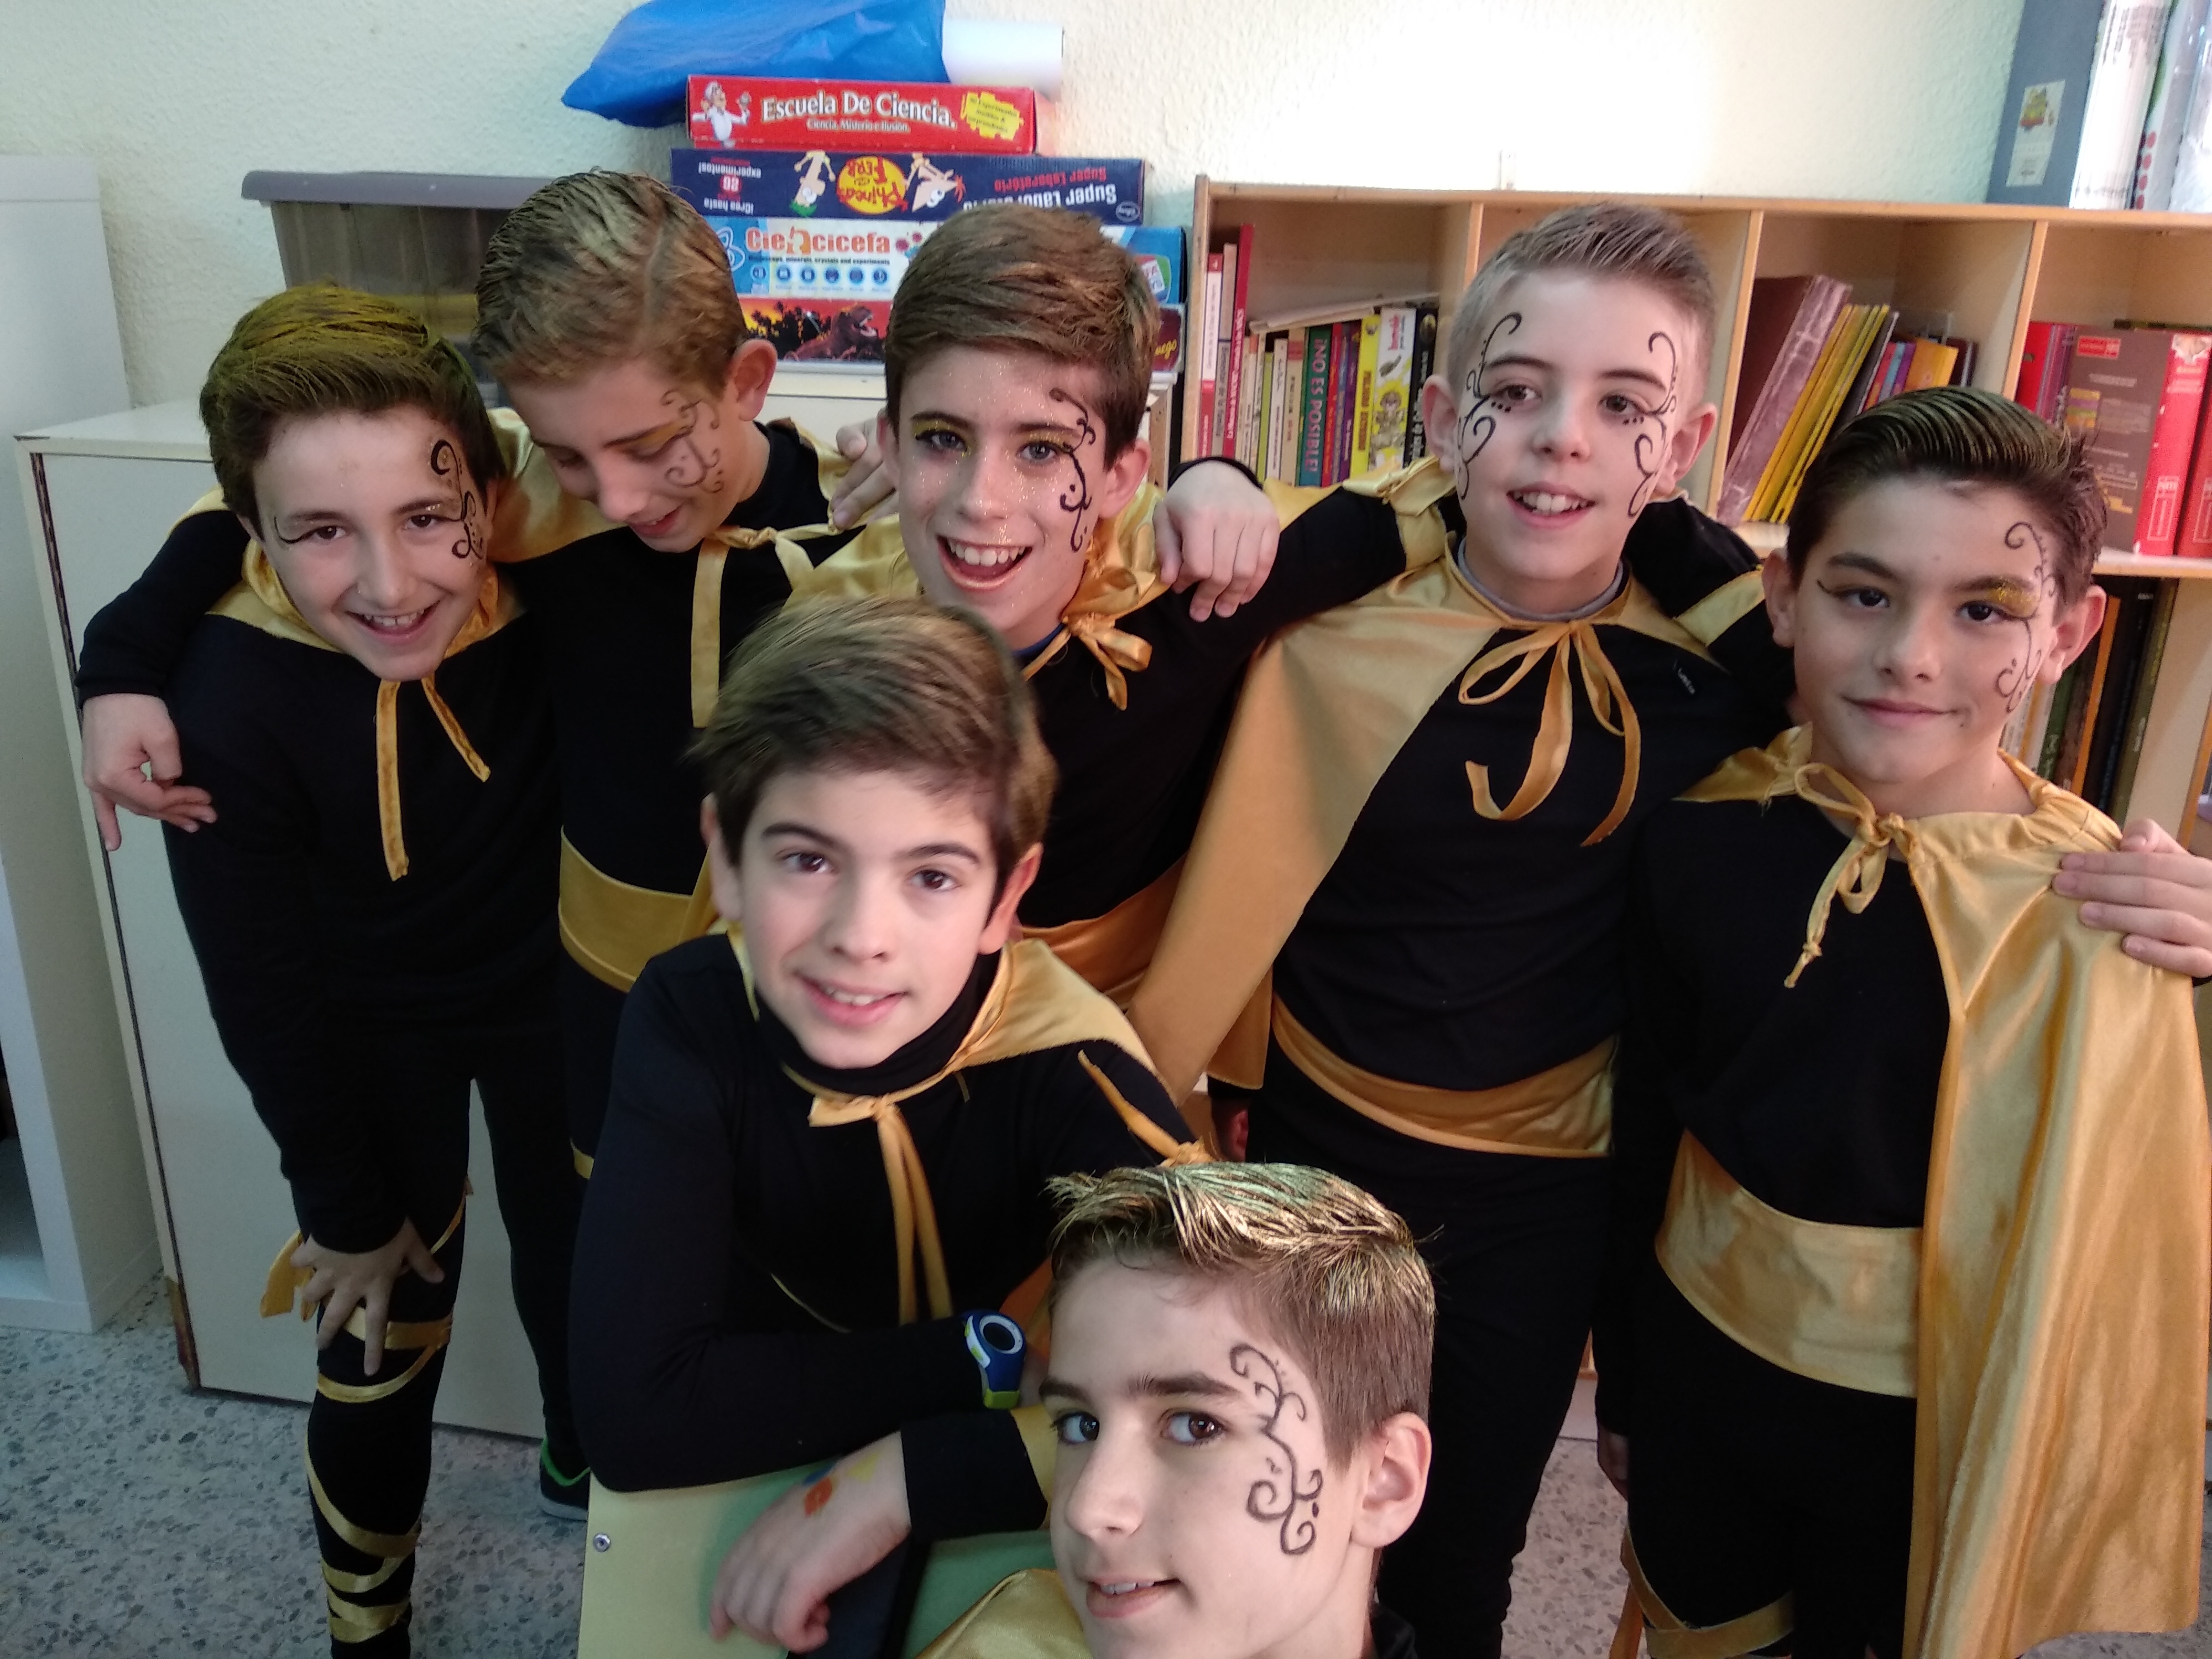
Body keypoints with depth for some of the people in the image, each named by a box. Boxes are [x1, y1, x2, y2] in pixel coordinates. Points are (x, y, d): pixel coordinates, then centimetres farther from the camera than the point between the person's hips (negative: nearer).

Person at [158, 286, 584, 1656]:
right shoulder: (226, 703, -31)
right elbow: (264, 996, -17)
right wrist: (348, 1209, -7)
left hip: (555, 991, 3)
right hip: (372, 1038, -2)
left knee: (575, 1252, 23)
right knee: (382, 1343, 8)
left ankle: (584, 1460, 56)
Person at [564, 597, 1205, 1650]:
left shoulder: (1067, 1069, -24)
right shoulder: (690, 1018, -20)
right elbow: (632, 1416, -25)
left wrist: (911, 1475, -30)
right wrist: (994, 1356, -26)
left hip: (1001, 1549, -1)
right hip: (744, 1527, 1)